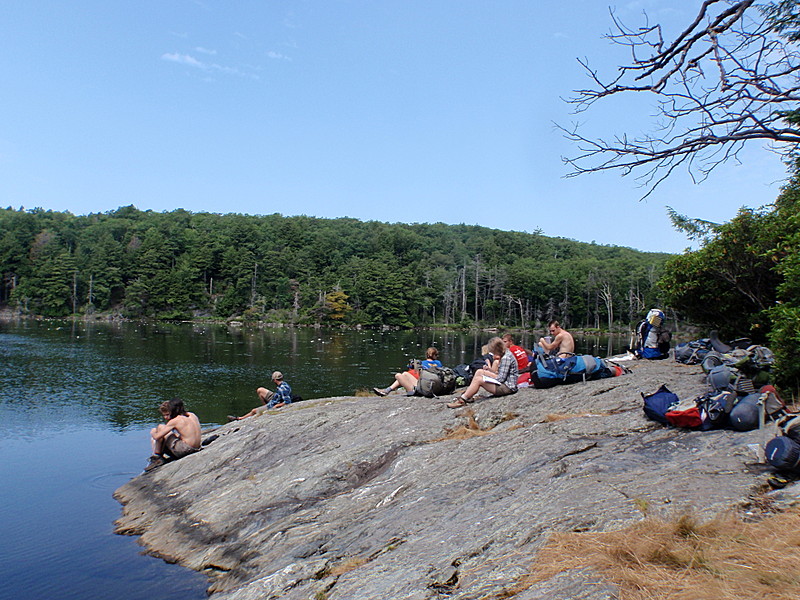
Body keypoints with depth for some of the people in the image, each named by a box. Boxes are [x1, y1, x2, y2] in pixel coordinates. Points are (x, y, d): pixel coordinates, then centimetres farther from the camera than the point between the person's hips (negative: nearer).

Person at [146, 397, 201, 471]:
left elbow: (157, 437, -8)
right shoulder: (192, 415, 9)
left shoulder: (175, 421, -11)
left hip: (185, 450, -8)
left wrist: (153, 433, 15)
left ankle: (157, 457, 6)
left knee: (160, 427, 0)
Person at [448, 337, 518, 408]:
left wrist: (488, 374, -8)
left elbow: (501, 378, -21)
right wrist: (490, 369, 2)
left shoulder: (506, 358, -20)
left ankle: (462, 400, -13)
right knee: (479, 372, 6)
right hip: (503, 382, 11)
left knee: (478, 379, -18)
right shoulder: (506, 354, 11)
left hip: (507, 387, -11)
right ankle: (468, 394, 2)